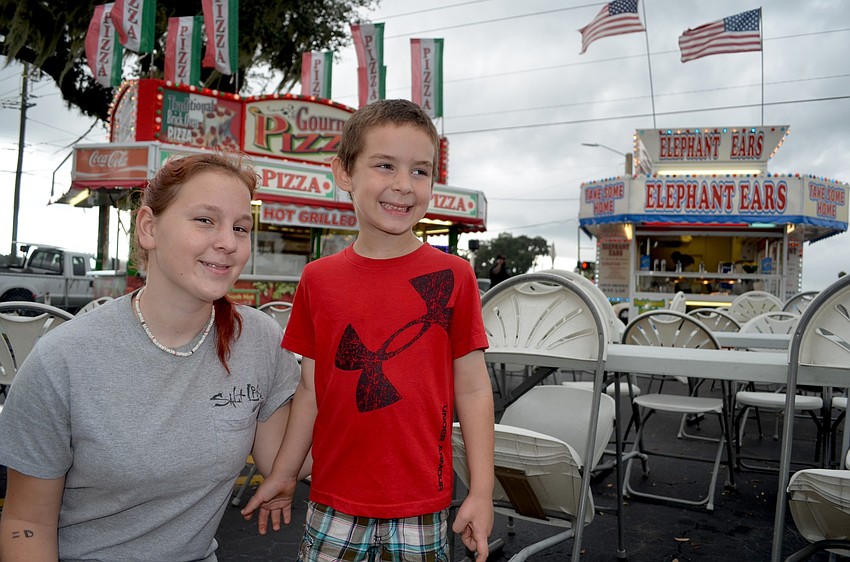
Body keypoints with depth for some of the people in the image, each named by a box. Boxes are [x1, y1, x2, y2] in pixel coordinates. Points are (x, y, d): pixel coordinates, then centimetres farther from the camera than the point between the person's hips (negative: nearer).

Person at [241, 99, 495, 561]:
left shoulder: (452, 276, -6)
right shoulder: (318, 279, -1)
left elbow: (472, 388, -3)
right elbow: (310, 388, 6)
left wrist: (481, 492, -4)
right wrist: (283, 475, 11)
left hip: (421, 508, -1)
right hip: (335, 505, 2)